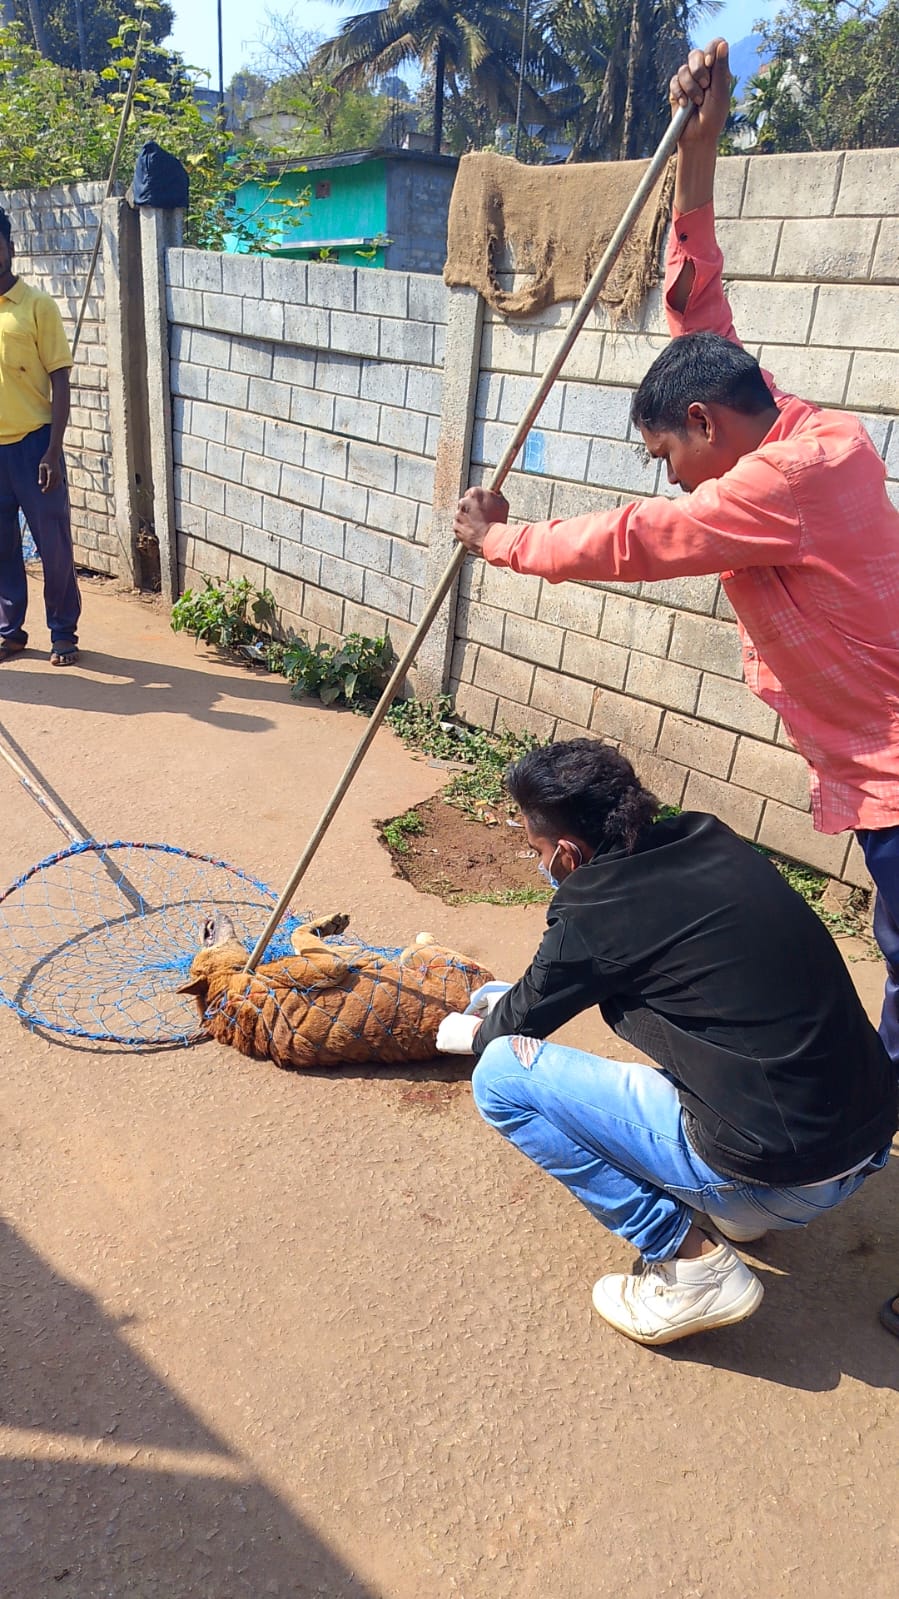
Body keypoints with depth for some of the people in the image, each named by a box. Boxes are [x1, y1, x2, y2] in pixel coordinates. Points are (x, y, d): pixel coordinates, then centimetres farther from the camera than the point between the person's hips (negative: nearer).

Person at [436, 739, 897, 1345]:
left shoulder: (598, 909, -15)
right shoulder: (710, 840, 5)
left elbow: (525, 1018, 6)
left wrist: (474, 1033, 29)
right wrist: (511, 999, 35)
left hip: (782, 1177, -8)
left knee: (503, 1073, -5)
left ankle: (692, 1261, 0)